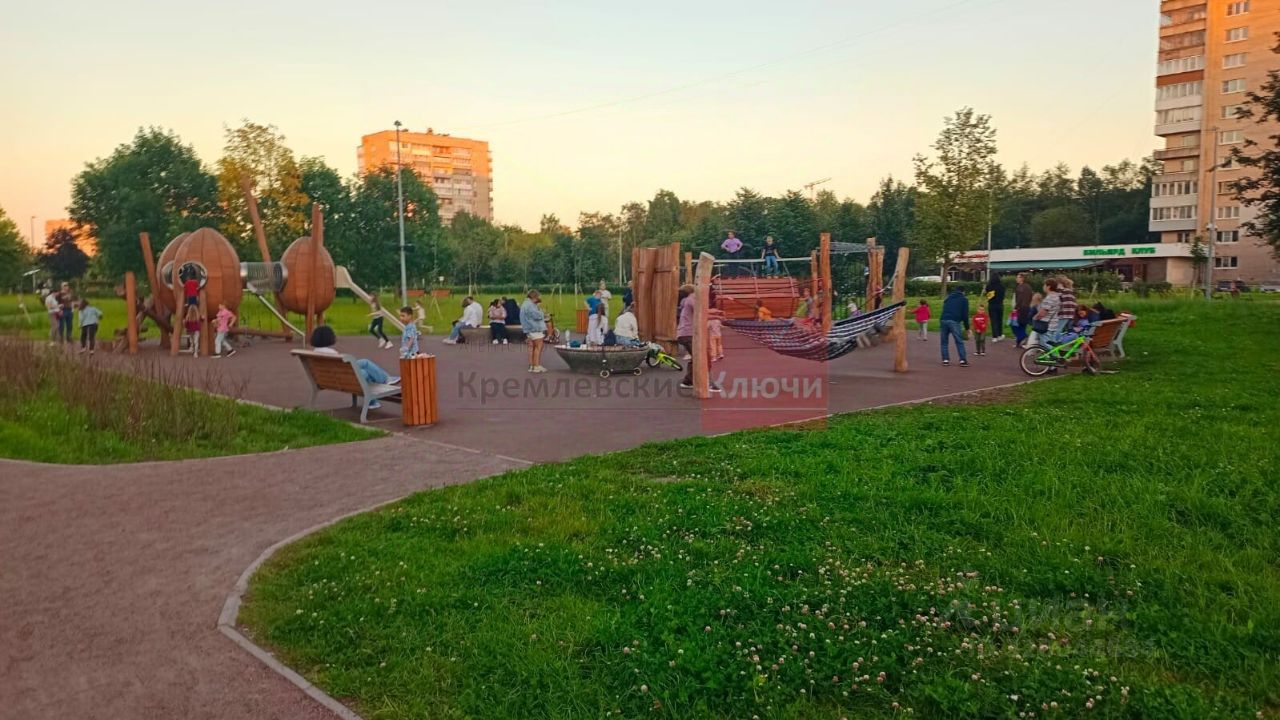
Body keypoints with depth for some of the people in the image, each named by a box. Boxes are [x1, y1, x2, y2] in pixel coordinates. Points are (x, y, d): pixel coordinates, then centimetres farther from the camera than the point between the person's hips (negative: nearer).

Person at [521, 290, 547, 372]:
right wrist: (539, 308, -5)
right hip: (535, 329, -11)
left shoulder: (525, 305, 18)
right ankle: (536, 366, -9)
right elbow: (537, 316, -20)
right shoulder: (530, 305, -16)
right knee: (538, 347, -8)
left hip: (529, 330, 11)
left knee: (532, 347, 11)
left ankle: (531, 366, 13)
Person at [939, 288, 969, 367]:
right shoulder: (964, 299, 12)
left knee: (944, 341, 12)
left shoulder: (948, 298, 26)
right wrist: (967, 327, 12)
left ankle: (945, 359, 8)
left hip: (943, 320, 4)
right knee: (959, 341, -1)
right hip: (954, 322, -4)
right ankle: (963, 360, -5)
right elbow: (965, 314, 7)